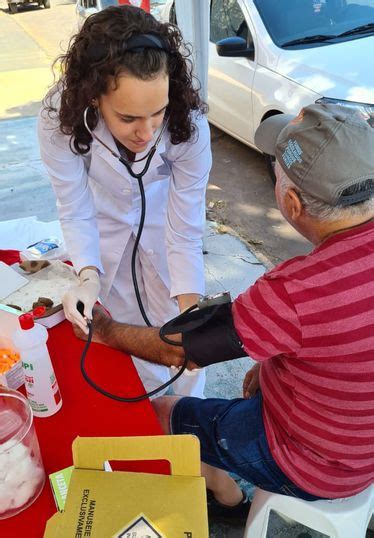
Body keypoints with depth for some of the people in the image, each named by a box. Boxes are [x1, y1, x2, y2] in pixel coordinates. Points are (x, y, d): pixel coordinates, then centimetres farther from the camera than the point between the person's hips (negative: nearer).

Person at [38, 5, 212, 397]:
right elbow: (76, 214, -23)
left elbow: (185, 230, -29)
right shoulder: (60, 118, -33)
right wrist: (89, 276, -40)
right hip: (106, 231, 1)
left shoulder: (189, 123, -35)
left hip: (162, 224, 0)